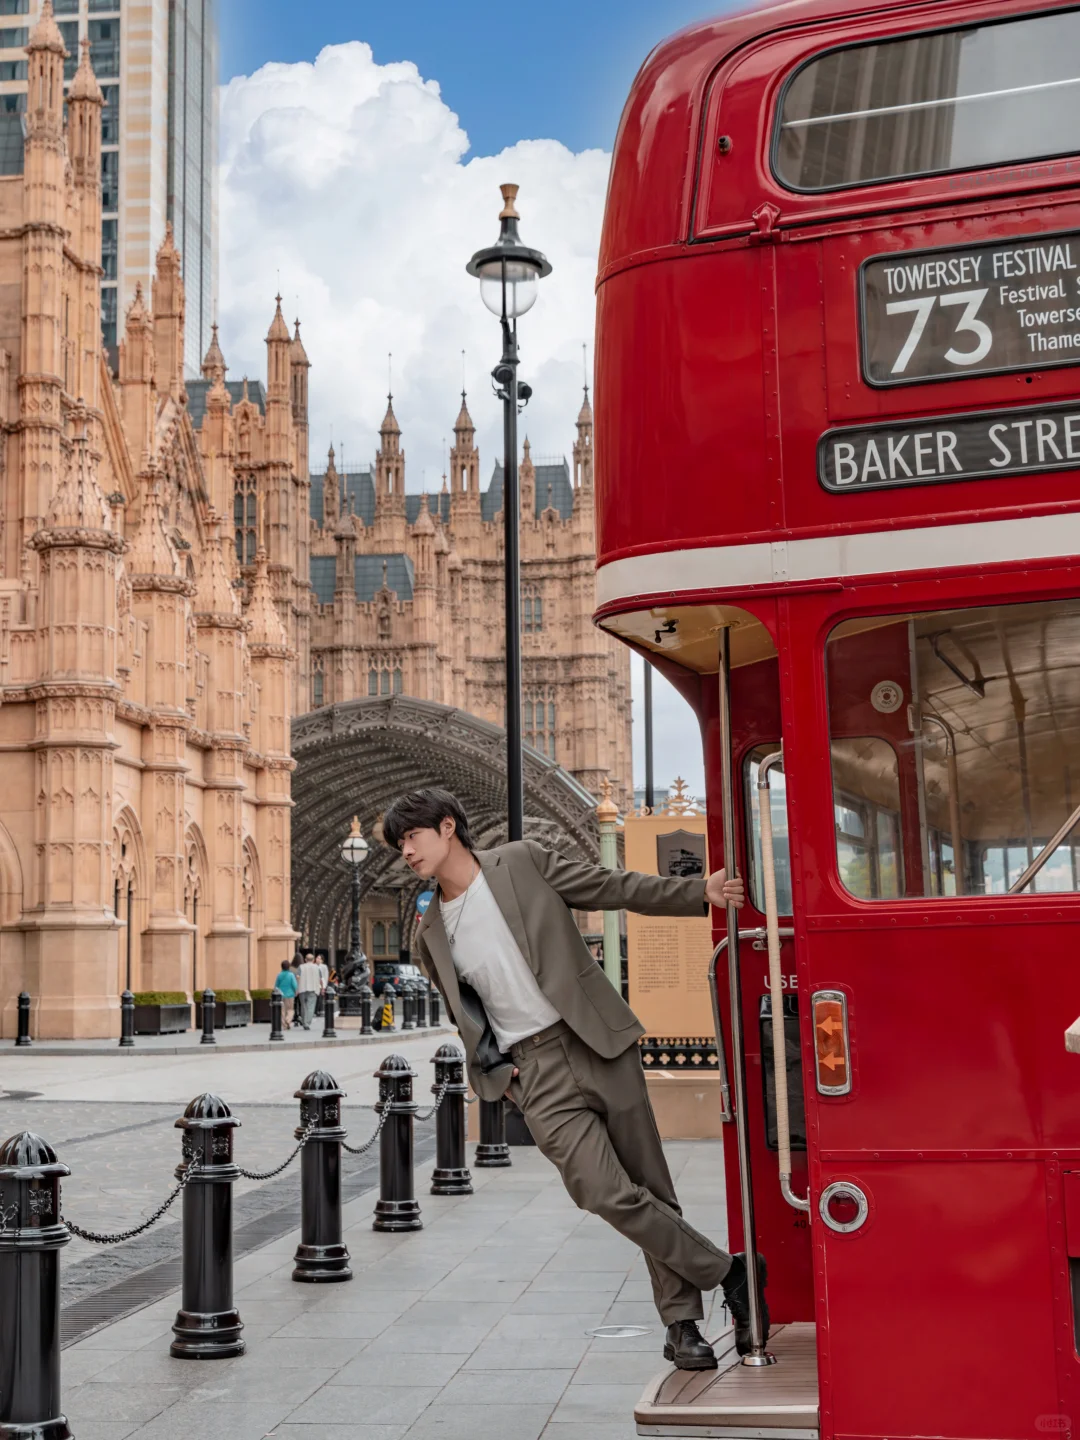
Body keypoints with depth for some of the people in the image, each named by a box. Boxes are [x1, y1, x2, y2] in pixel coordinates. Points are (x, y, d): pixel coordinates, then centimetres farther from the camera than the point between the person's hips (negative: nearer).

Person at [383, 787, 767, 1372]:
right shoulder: (432, 936, 9)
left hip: (598, 1041, 0)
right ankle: (727, 1271, 3)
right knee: (607, 1194, -14)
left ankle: (682, 1323, 18)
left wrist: (700, 893, -1)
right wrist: (494, 1071, 7)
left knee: (651, 1186, 3)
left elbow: (616, 888, 5)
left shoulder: (522, 861, 2)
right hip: (536, 1073, 1)